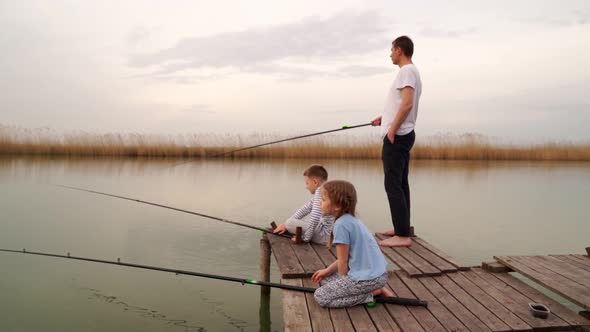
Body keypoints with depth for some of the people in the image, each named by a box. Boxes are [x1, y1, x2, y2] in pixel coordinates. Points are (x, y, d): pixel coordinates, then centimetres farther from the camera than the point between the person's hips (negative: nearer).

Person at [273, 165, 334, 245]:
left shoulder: (320, 191, -18)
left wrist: (306, 238, -15)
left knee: (290, 223, -11)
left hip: (326, 235, -10)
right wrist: (285, 224, 17)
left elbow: (315, 217, -25)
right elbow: (306, 208, 17)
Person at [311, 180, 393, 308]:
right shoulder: (352, 220, 9)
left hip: (368, 278, -9)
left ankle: (371, 294, -3)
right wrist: (327, 271, 16)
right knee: (325, 279, 20)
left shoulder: (341, 224, -19)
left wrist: (344, 284, 4)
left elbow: (342, 261, -12)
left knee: (320, 297, -5)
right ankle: (374, 288, 11)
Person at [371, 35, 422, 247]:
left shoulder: (406, 71, -12)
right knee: (400, 183, 14)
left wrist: (392, 130, -21)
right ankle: (402, 228, 22)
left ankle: (402, 235, -9)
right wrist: (385, 119, 23)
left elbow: (407, 104, -23)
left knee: (393, 185, -11)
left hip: (397, 136, -11)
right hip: (403, 134, 11)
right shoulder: (411, 71, 19)